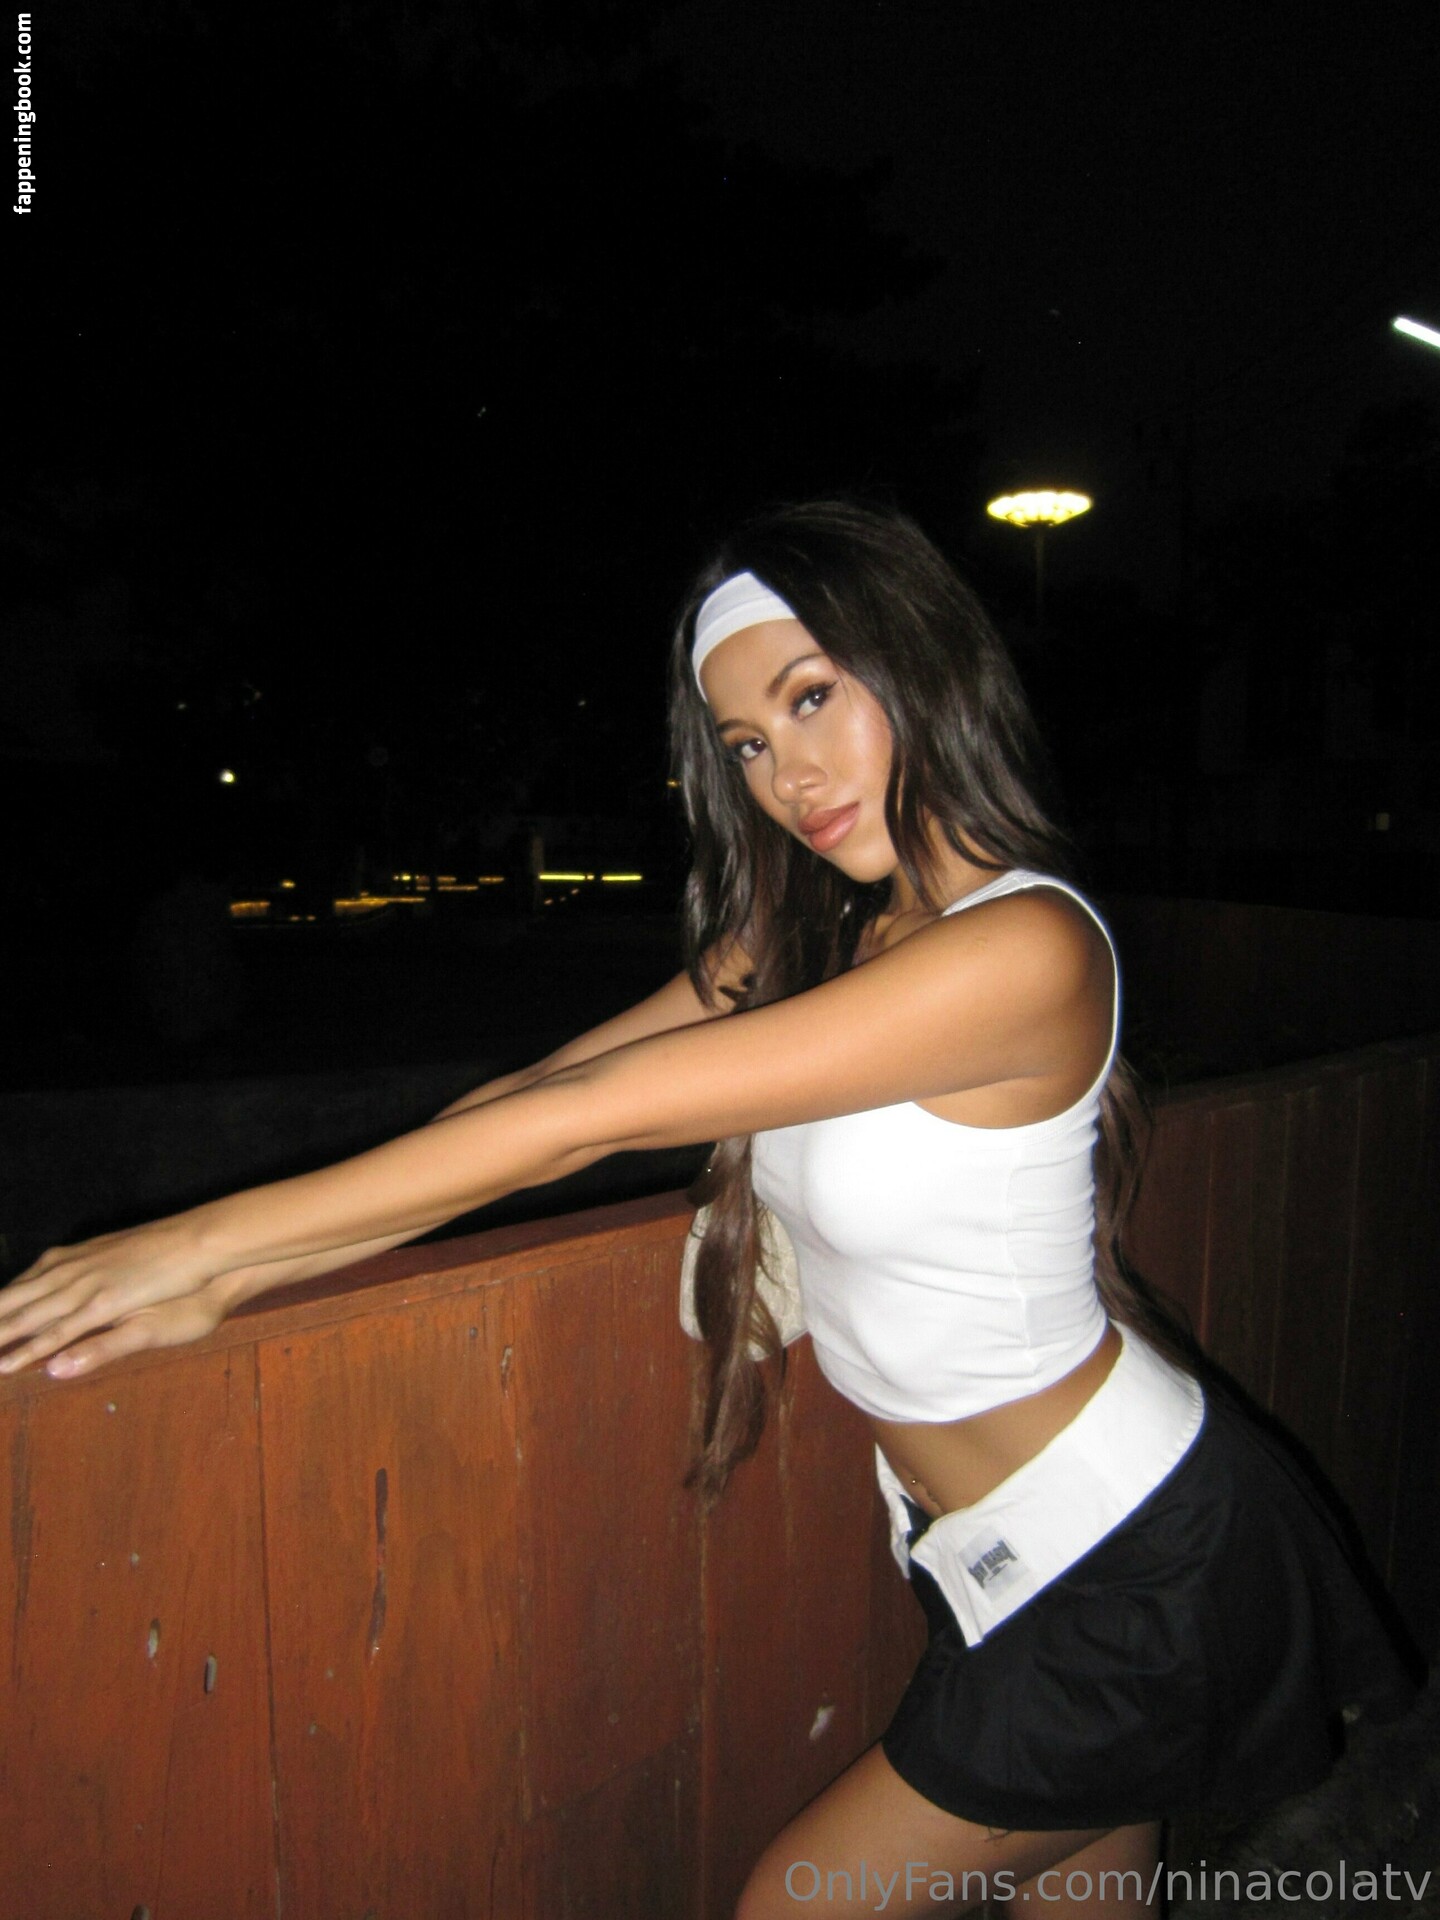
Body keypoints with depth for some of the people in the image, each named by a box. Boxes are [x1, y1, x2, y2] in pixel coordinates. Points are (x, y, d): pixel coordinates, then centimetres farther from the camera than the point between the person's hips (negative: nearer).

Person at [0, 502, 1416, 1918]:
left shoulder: (1024, 946, -29)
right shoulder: (812, 933, -3)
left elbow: (595, 1116, -30)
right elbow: (545, 1085, -7)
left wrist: (207, 1235, -22)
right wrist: (225, 1274, -11)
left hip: (1124, 1575, -6)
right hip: (996, 1548, 6)